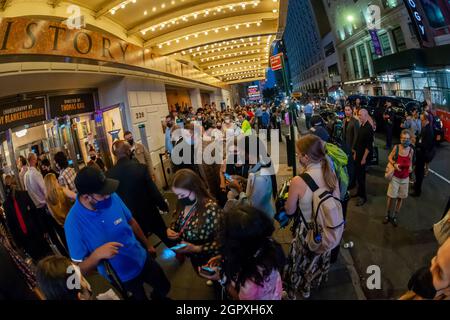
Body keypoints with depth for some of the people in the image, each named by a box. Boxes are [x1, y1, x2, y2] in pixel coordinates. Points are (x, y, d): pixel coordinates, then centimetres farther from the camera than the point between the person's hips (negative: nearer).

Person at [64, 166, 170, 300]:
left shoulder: (112, 197, -19)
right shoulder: (73, 222, -28)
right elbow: (79, 269, -20)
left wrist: (147, 245, 10)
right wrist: (97, 254, -39)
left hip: (143, 260, 4)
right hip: (121, 277, -3)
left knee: (164, 288, 25)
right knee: (140, 297, 21)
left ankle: (157, 297, 56)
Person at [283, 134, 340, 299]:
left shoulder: (298, 181, -32)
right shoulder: (331, 174, -16)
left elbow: (290, 211, -17)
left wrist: (291, 196, -1)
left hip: (308, 230, -5)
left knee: (304, 261, 24)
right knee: (321, 257, 33)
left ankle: (302, 290, 50)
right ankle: (316, 281, 60)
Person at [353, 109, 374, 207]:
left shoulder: (369, 128, -17)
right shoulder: (361, 127, 6)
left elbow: (369, 145, -19)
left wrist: (364, 158, -18)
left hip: (363, 156, -7)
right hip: (358, 154, 7)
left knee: (361, 176, -1)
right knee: (357, 174, 15)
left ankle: (363, 197, 11)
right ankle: (359, 192, 30)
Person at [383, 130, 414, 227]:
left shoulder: (411, 150, -9)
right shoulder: (396, 147, -14)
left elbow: (410, 161, 9)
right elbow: (389, 158, -2)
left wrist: (410, 168, -9)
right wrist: (394, 164, -20)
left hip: (405, 178, 2)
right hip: (395, 177, -2)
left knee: (400, 198, 12)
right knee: (391, 197, 7)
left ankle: (395, 216, 29)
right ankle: (388, 215, 28)